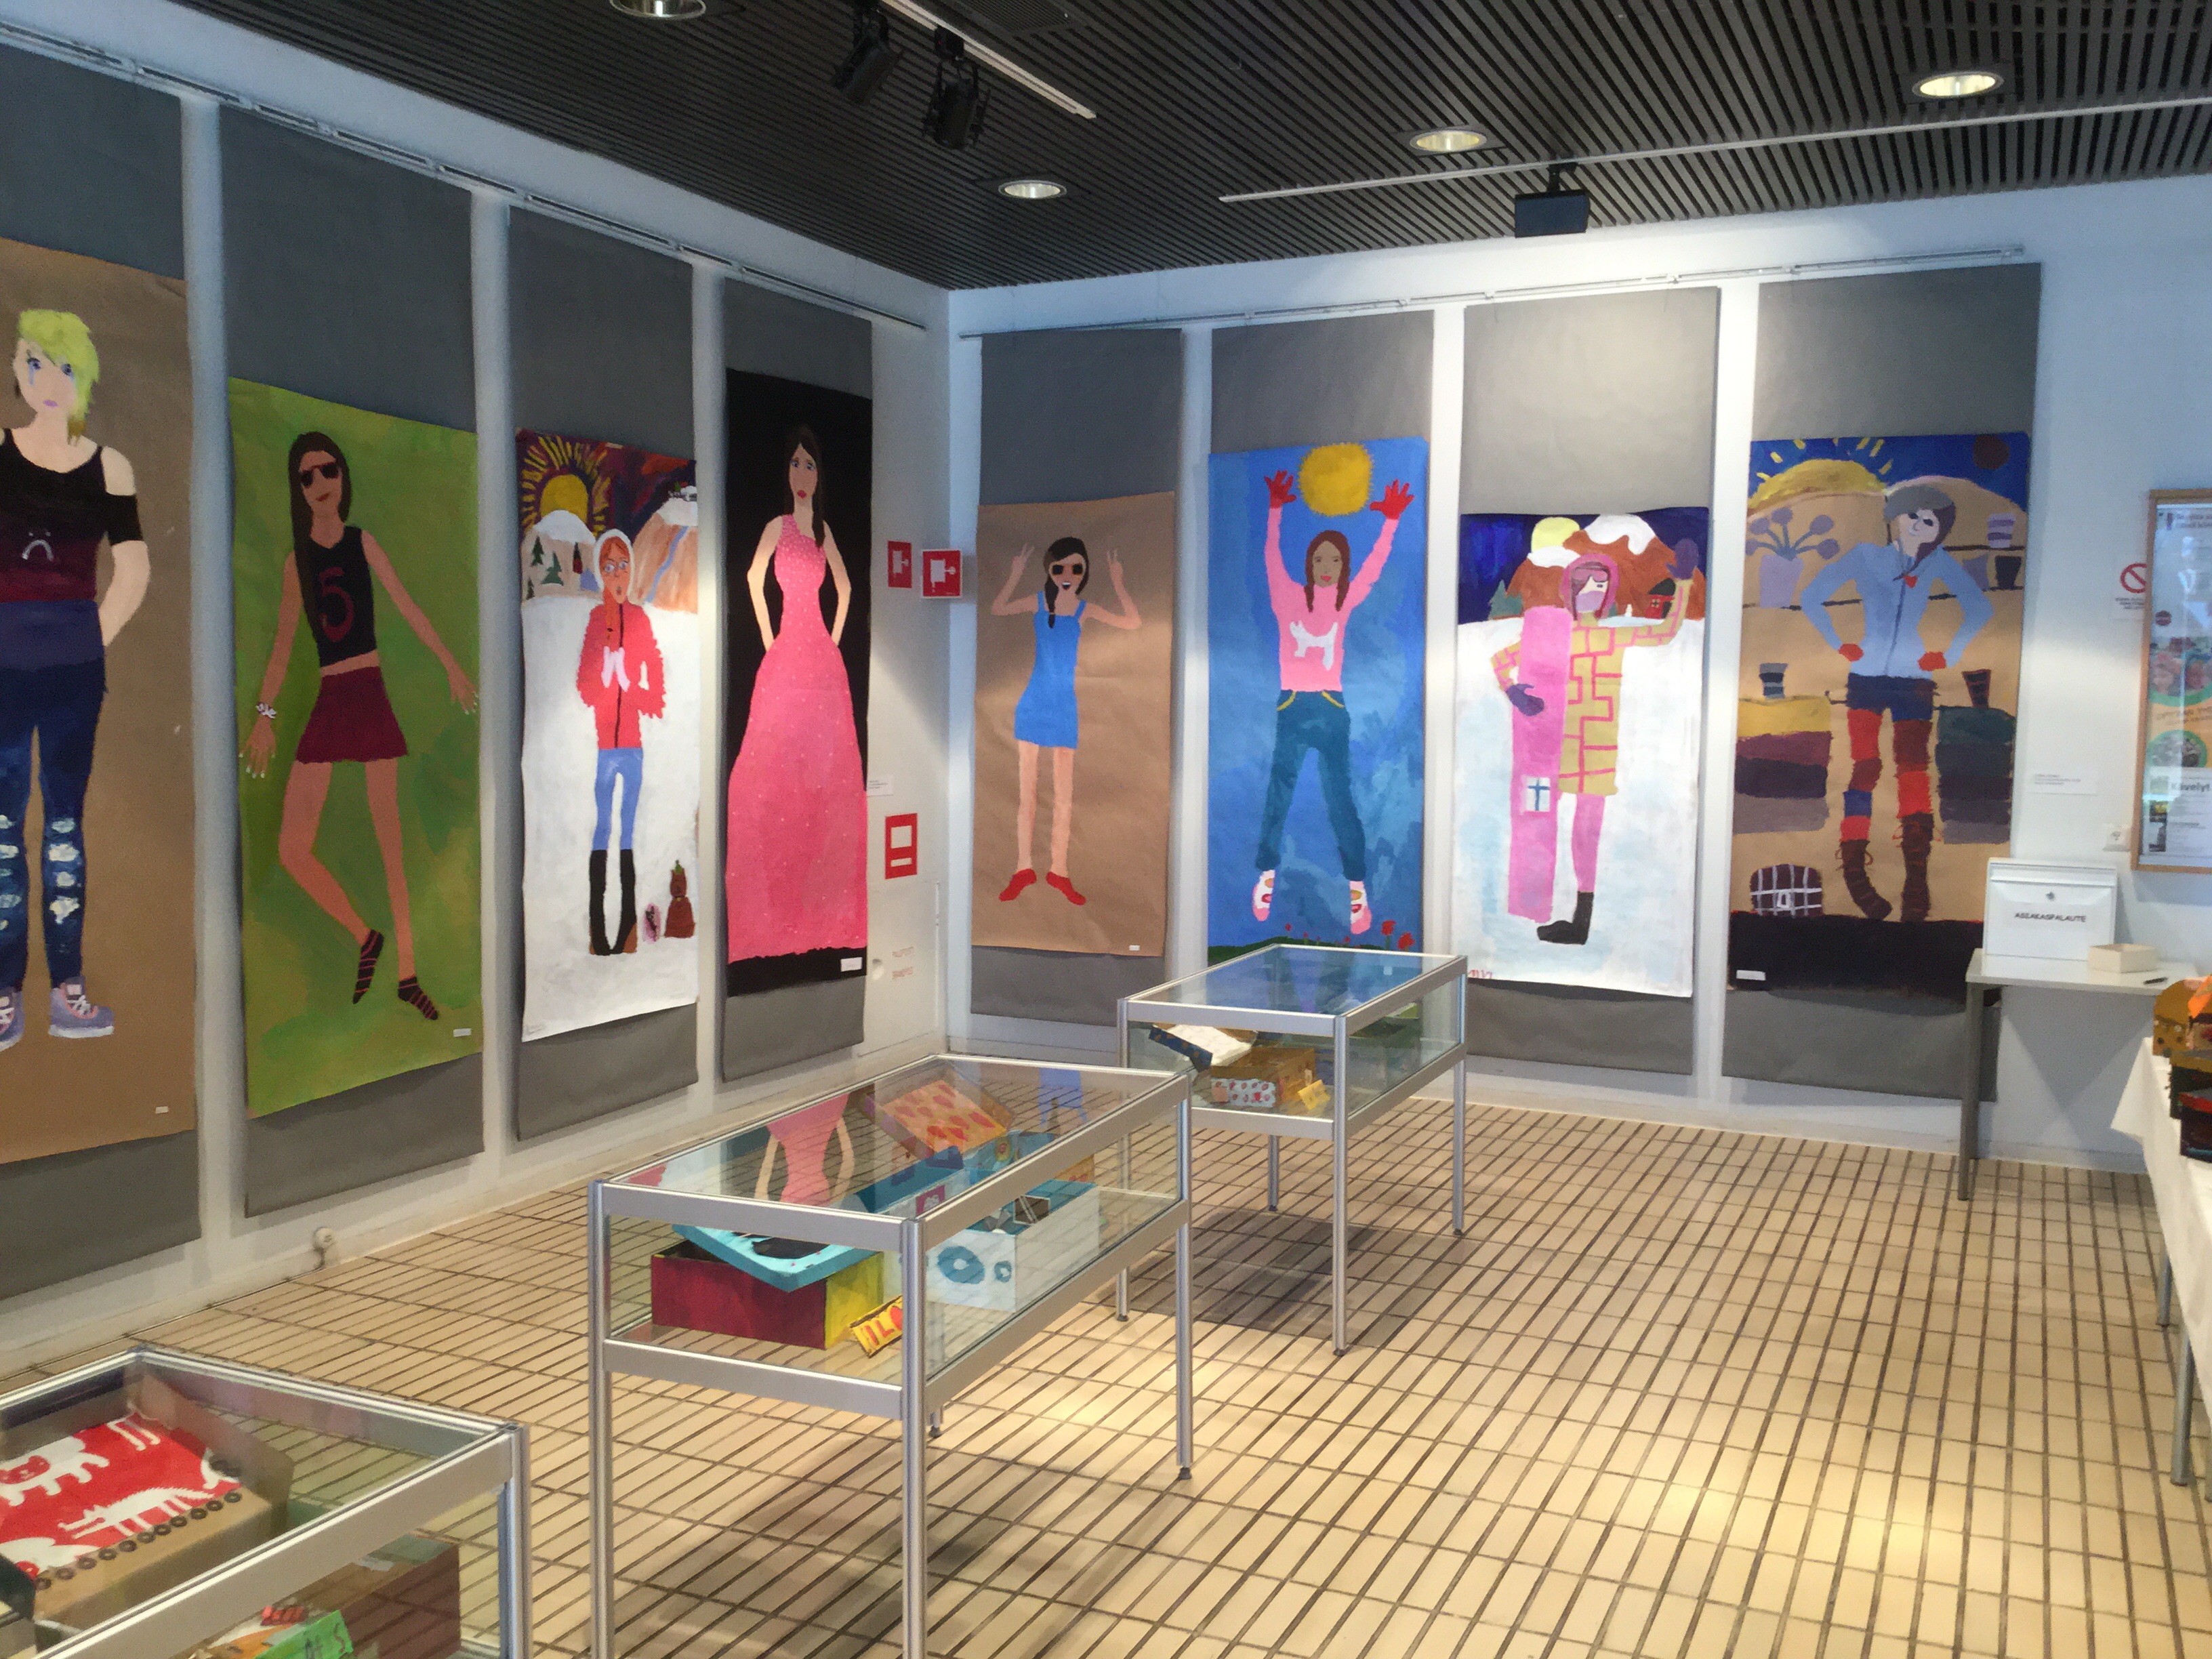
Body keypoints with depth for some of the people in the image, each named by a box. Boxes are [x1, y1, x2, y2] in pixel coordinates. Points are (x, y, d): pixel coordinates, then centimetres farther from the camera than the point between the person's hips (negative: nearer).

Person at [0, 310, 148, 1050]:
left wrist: (94, 637, 3)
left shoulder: (108, 467, 3)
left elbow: (135, 570, 9)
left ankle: (67, 985, 9)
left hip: (75, 662, 1)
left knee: (65, 816, 6)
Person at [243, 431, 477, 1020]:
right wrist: (264, 714, 7)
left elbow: (407, 605, 0)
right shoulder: (297, 560, 10)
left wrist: (451, 665, -7)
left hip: (371, 696, -2)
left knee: (391, 843, 0)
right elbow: (283, 643, 12)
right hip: (326, 703, 2)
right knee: (292, 848, -7)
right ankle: (364, 937, 14)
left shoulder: (362, 542, 5)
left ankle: (407, 972, 8)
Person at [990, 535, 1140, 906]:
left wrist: (1117, 582, -5)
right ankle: (1024, 868, 11)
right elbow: (997, 609, -4)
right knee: (1027, 791, 4)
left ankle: (1058, 869, 13)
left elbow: (1133, 621, -1)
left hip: (1065, 709, 1)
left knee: (1064, 796, 3)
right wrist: (1015, 575, -9)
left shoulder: (1084, 610, 1)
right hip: (1032, 706, -1)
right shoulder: (1038, 602, -1)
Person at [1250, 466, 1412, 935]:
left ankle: (1357, 887, -4)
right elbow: (1272, 557, -6)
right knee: (1278, 792, 3)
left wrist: (1391, 522, -7)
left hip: (1332, 708, 1)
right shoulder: (1288, 598, 1)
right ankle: (1267, 876, 11)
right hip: (1291, 707, -1)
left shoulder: (1345, 601, 7)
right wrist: (1276, 509, -15)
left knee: (1339, 795, -2)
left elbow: (1374, 565, 2)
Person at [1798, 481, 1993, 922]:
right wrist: (1839, 645, 2)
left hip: (1914, 681, 1)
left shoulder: (1936, 563, 6)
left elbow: (1978, 607, 16)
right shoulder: (1867, 555, 4)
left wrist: (1950, 655, 7)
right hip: (1866, 678, -1)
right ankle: (1853, 867, -3)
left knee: (1913, 768, -7)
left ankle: (1916, 881, -9)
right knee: (1865, 767, -9)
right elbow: (1811, 597, 8)